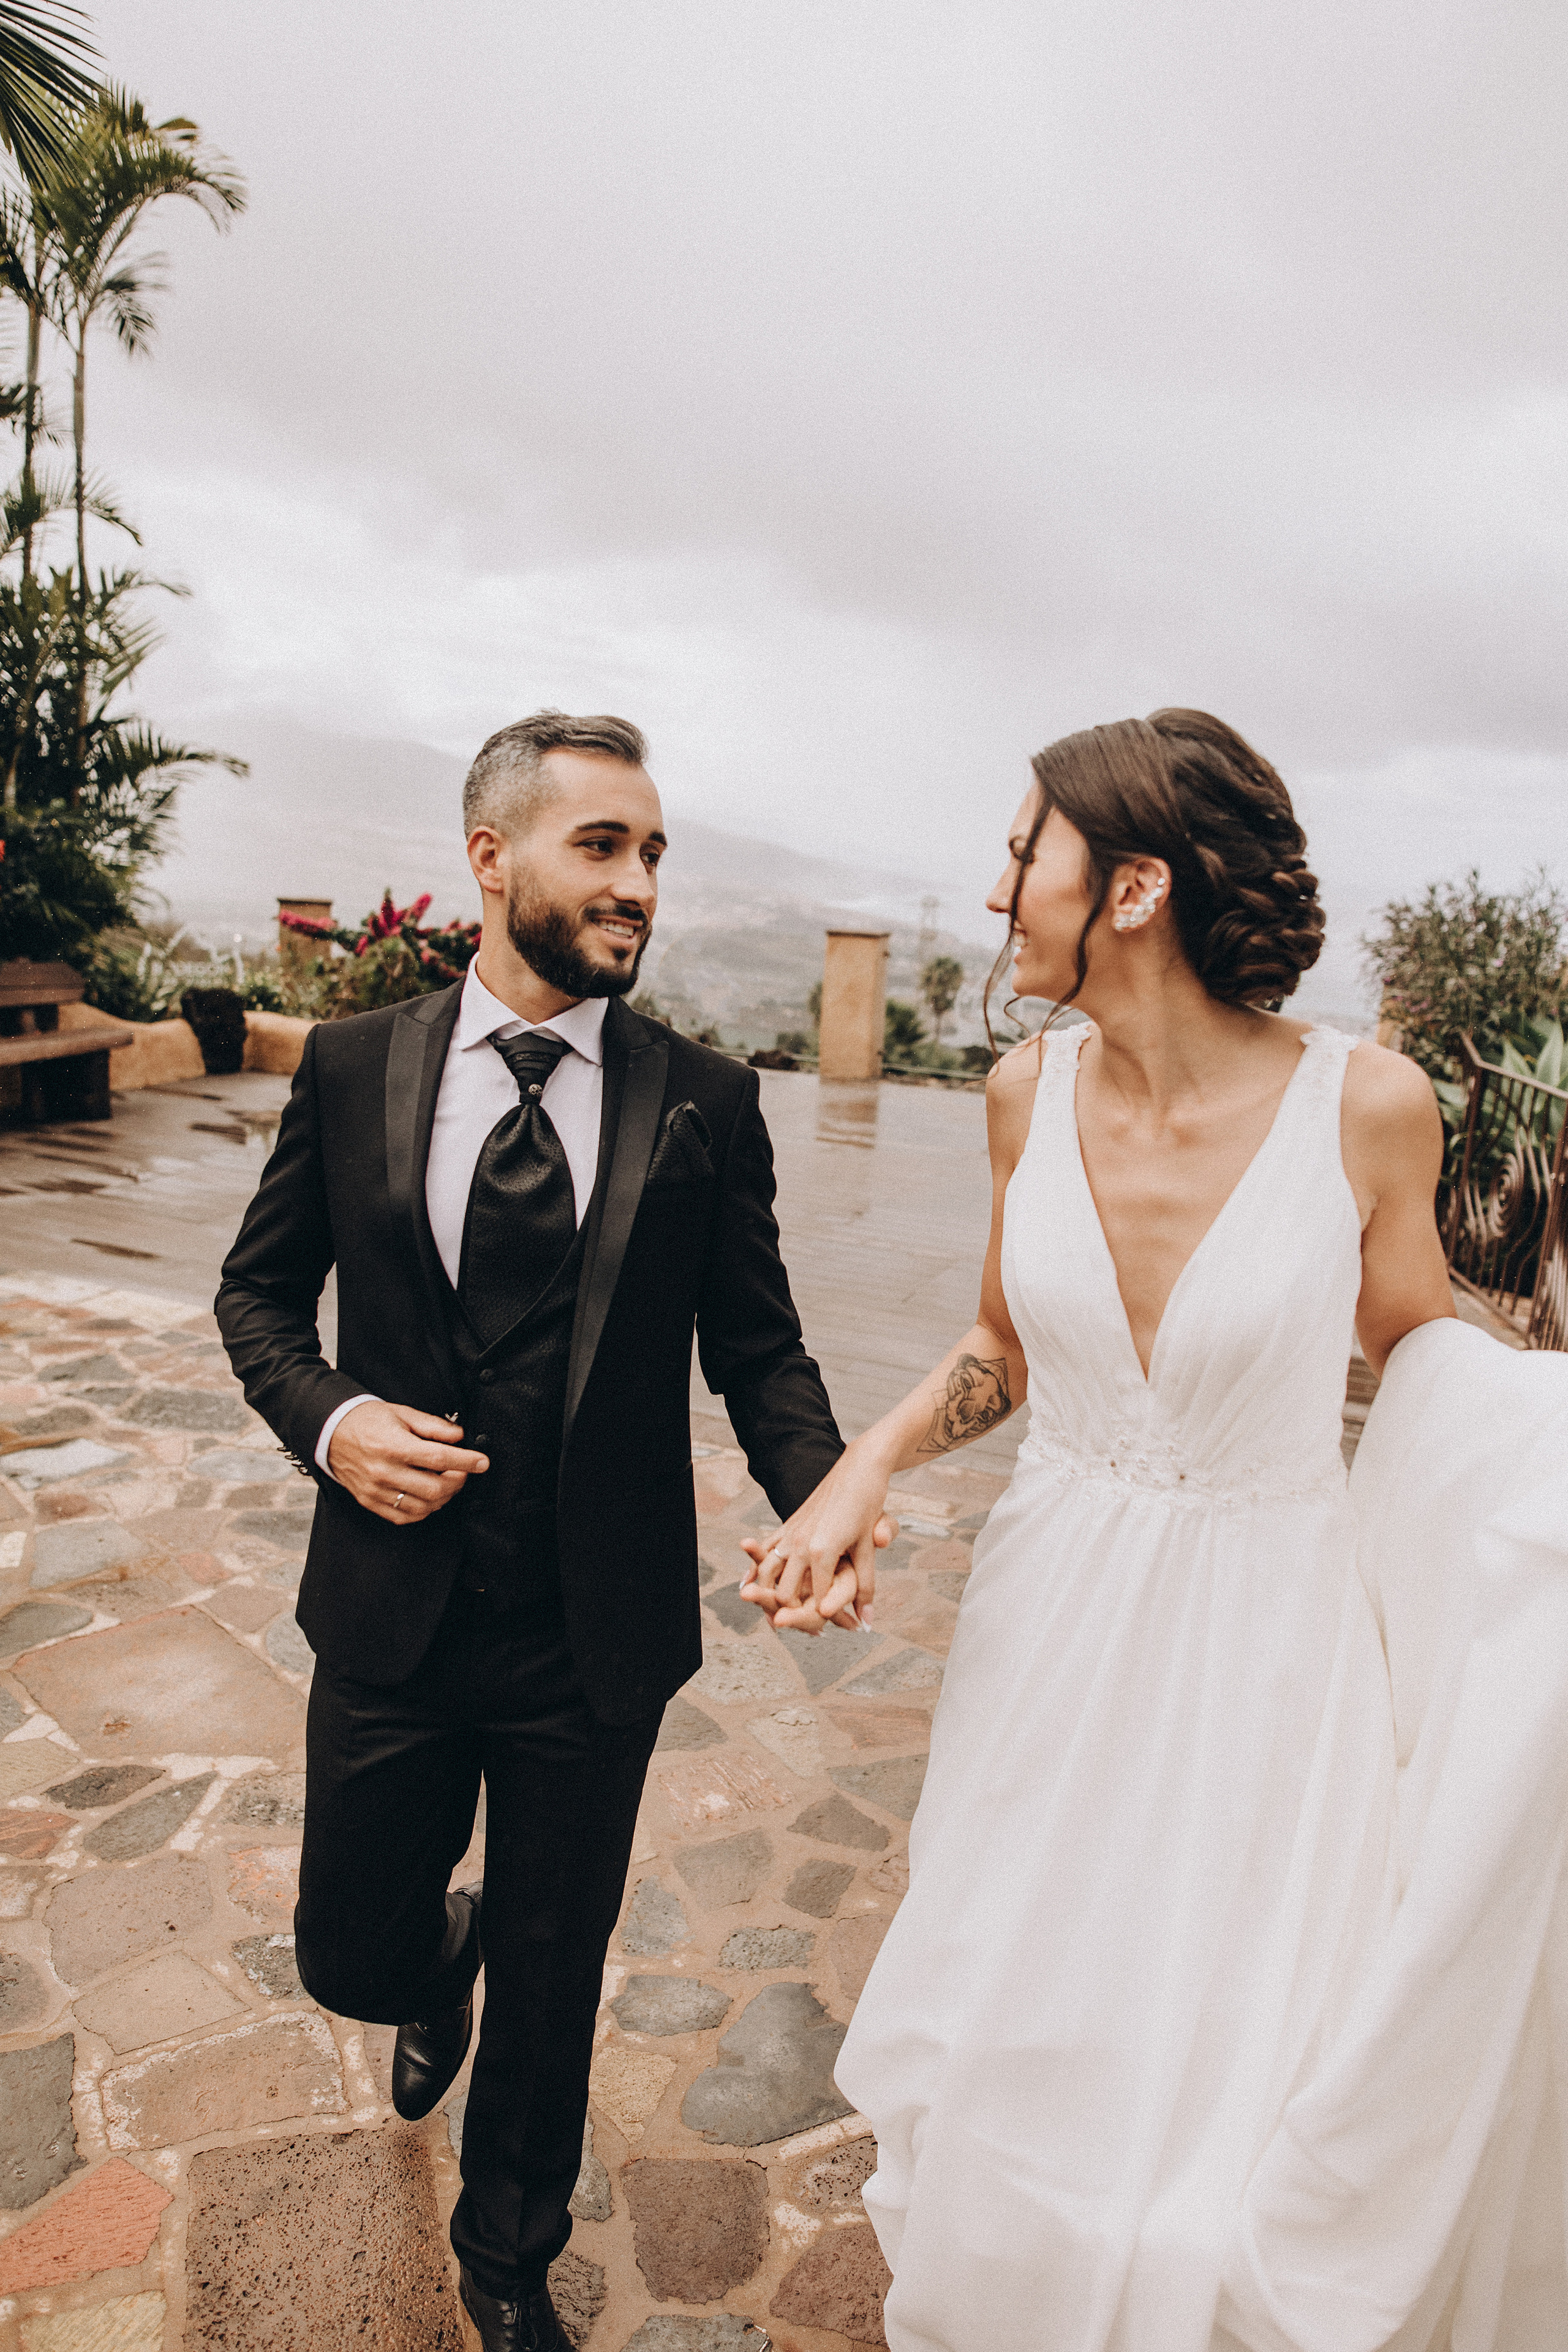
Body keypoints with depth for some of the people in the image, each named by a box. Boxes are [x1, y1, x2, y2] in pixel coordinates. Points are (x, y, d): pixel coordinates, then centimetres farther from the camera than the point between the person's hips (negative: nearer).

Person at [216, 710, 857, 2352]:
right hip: (392, 1612, 1)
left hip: (597, 1635, 0)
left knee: (554, 1984, 17)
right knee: (349, 1952, 18)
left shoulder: (705, 1102, -7)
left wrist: (824, 1502, -21)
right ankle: (440, 1968, 58)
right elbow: (258, 1288, 6)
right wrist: (327, 1420, -13)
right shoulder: (351, 1069, -4)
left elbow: (757, 1345, -3)